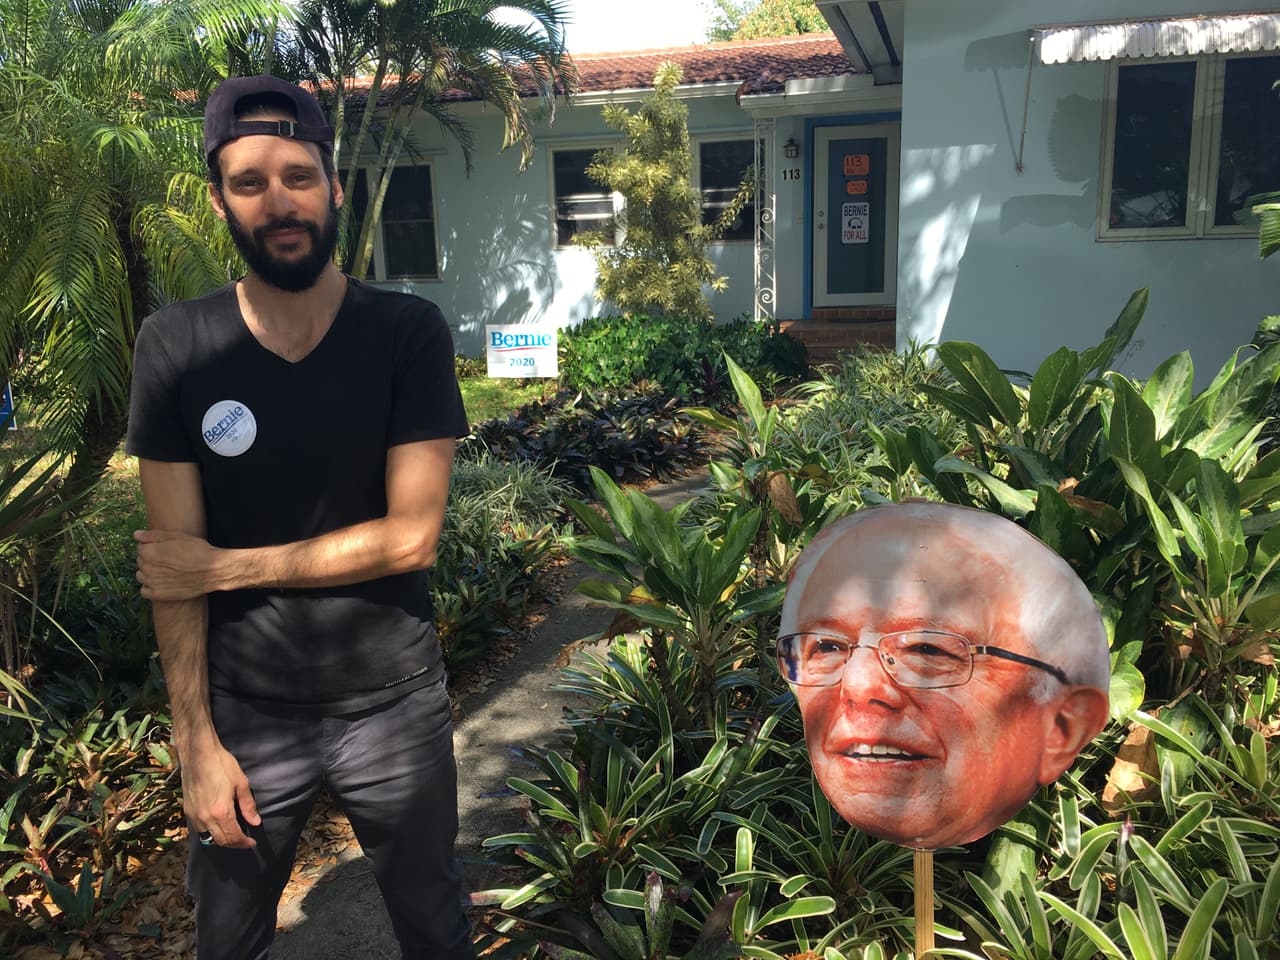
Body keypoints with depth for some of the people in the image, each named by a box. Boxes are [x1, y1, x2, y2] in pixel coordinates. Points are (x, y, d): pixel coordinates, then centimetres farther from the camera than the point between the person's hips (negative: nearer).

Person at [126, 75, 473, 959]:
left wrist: (228, 567, -13)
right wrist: (198, 742, -7)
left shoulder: (408, 333, -10)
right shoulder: (176, 346, -7)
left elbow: (412, 536, -14)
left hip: (396, 705, 0)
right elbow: (173, 562, -6)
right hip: (245, 710, 1)